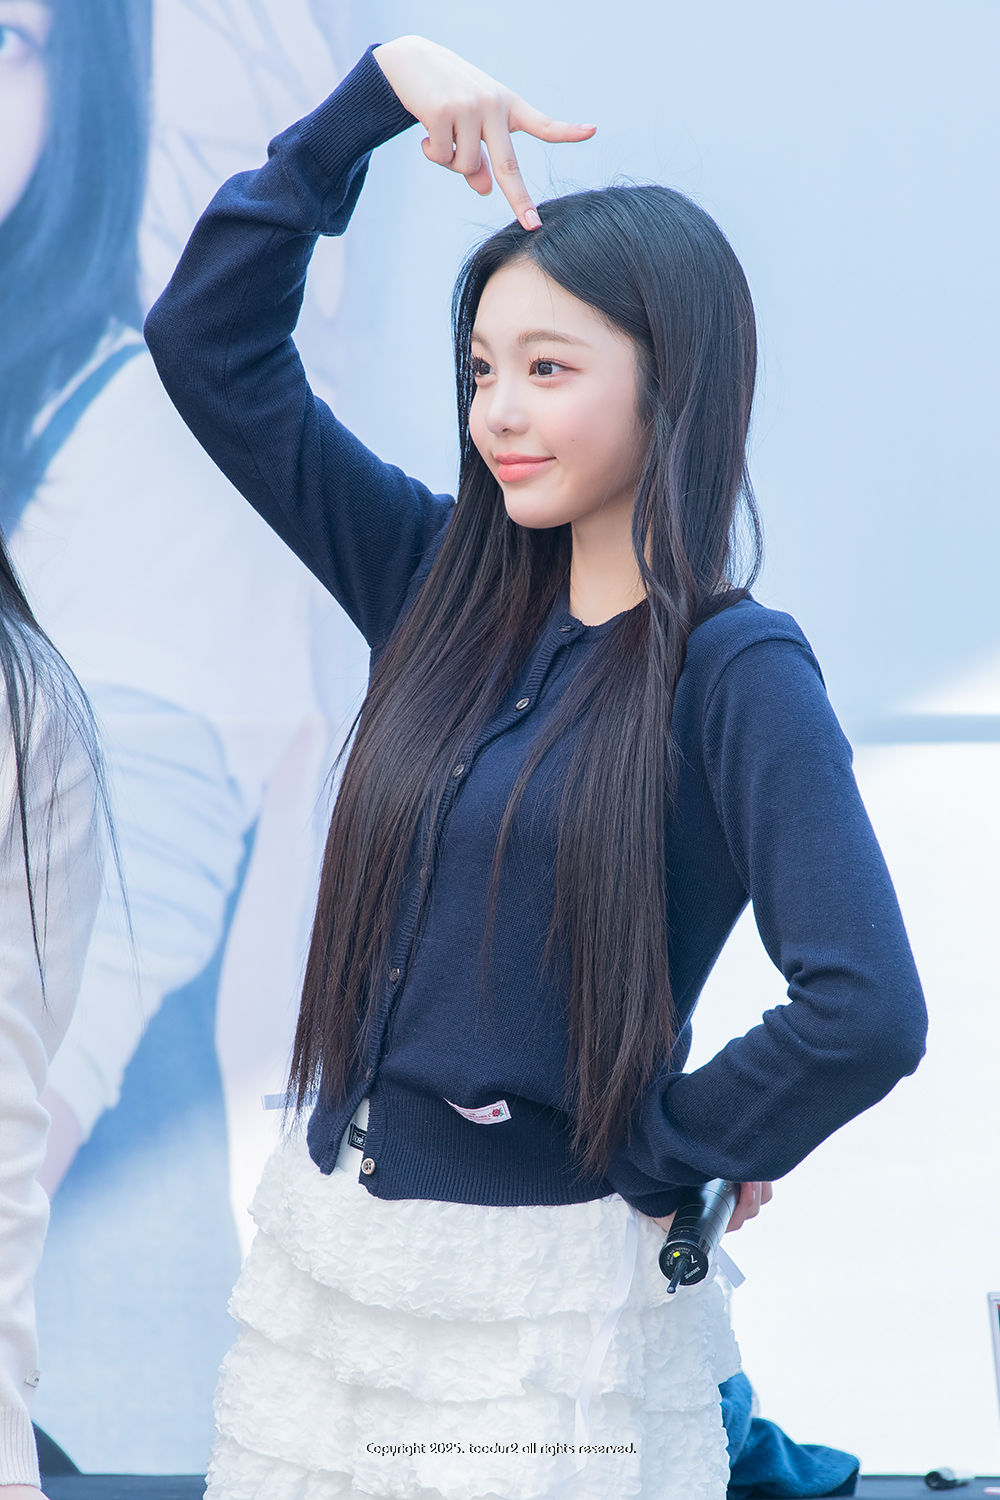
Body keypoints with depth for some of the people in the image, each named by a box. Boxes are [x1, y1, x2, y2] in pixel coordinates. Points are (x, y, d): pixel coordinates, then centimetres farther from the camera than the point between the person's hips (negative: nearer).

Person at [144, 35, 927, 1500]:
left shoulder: (736, 673, -13)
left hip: (541, 1307, -6)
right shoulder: (444, 587, 5)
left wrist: (668, 1148, -11)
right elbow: (207, 340, 6)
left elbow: (868, 1013, -25)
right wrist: (378, 88, -1)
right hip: (321, 1256, 6)